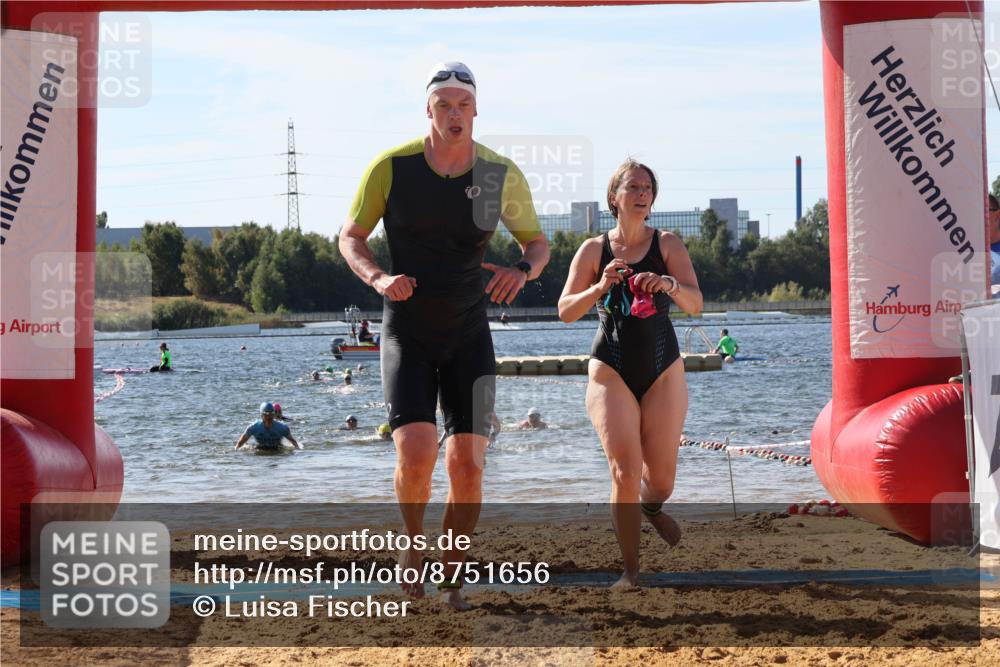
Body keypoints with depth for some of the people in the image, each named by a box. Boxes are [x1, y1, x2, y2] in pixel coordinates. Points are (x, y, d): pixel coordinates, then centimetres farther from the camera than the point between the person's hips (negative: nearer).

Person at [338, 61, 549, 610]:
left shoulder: (502, 175, -4)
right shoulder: (391, 167, -9)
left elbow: (537, 243, 9)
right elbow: (350, 236, 3)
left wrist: (522, 270, -15)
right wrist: (377, 277, -17)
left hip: (469, 336, 2)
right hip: (406, 333, -2)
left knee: (467, 465, -7)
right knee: (416, 455, -19)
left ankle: (450, 574, 14)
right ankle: (414, 542, 13)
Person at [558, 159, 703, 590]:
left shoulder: (668, 245, 2)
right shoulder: (594, 250, 3)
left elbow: (695, 304, -9)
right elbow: (566, 312, -1)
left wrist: (669, 285, -30)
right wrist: (600, 288, -19)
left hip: (663, 370, 1)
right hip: (611, 370, -1)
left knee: (661, 478, 6)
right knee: (624, 471, -14)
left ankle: (651, 507, 43)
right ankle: (630, 568, -4)